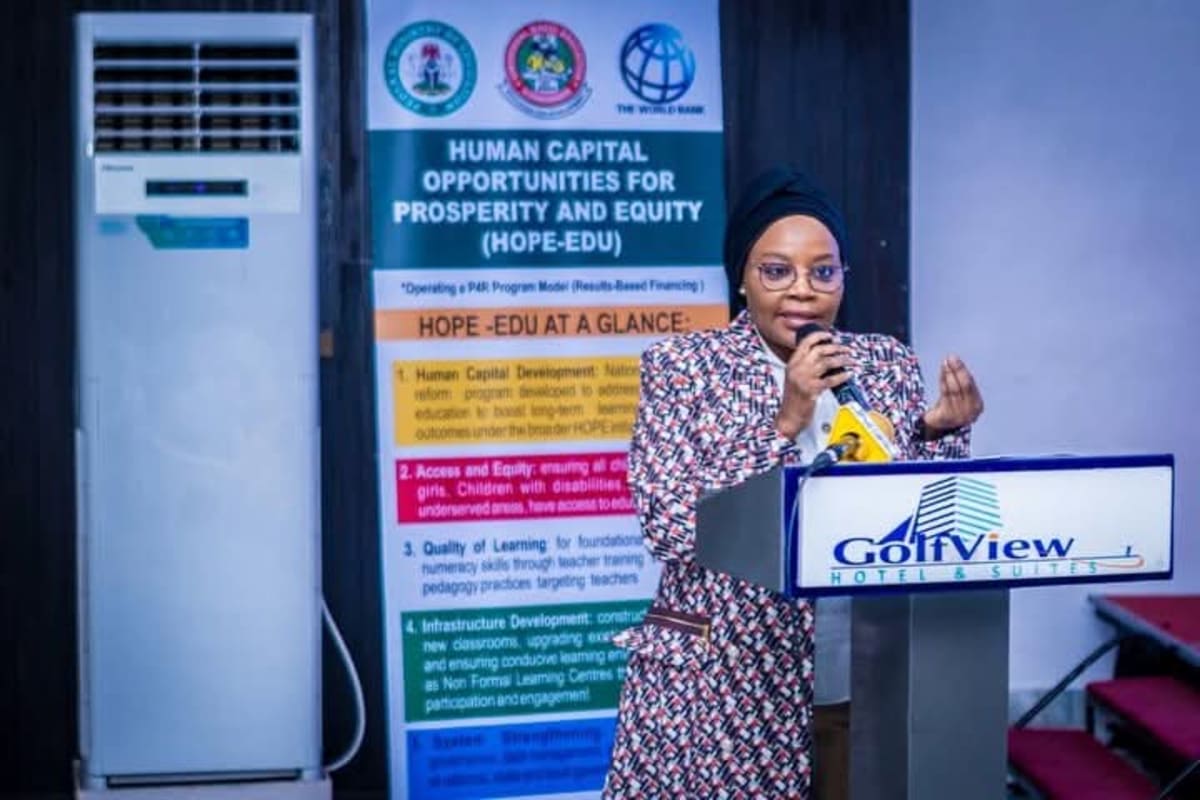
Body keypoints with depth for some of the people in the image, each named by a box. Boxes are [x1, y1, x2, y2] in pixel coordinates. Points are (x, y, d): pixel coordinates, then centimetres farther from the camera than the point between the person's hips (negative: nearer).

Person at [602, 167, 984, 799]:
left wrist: (940, 432, -11)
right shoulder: (682, 365, -4)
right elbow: (669, 524, -14)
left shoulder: (888, 364, 5)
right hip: (717, 677, -2)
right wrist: (784, 424, -19)